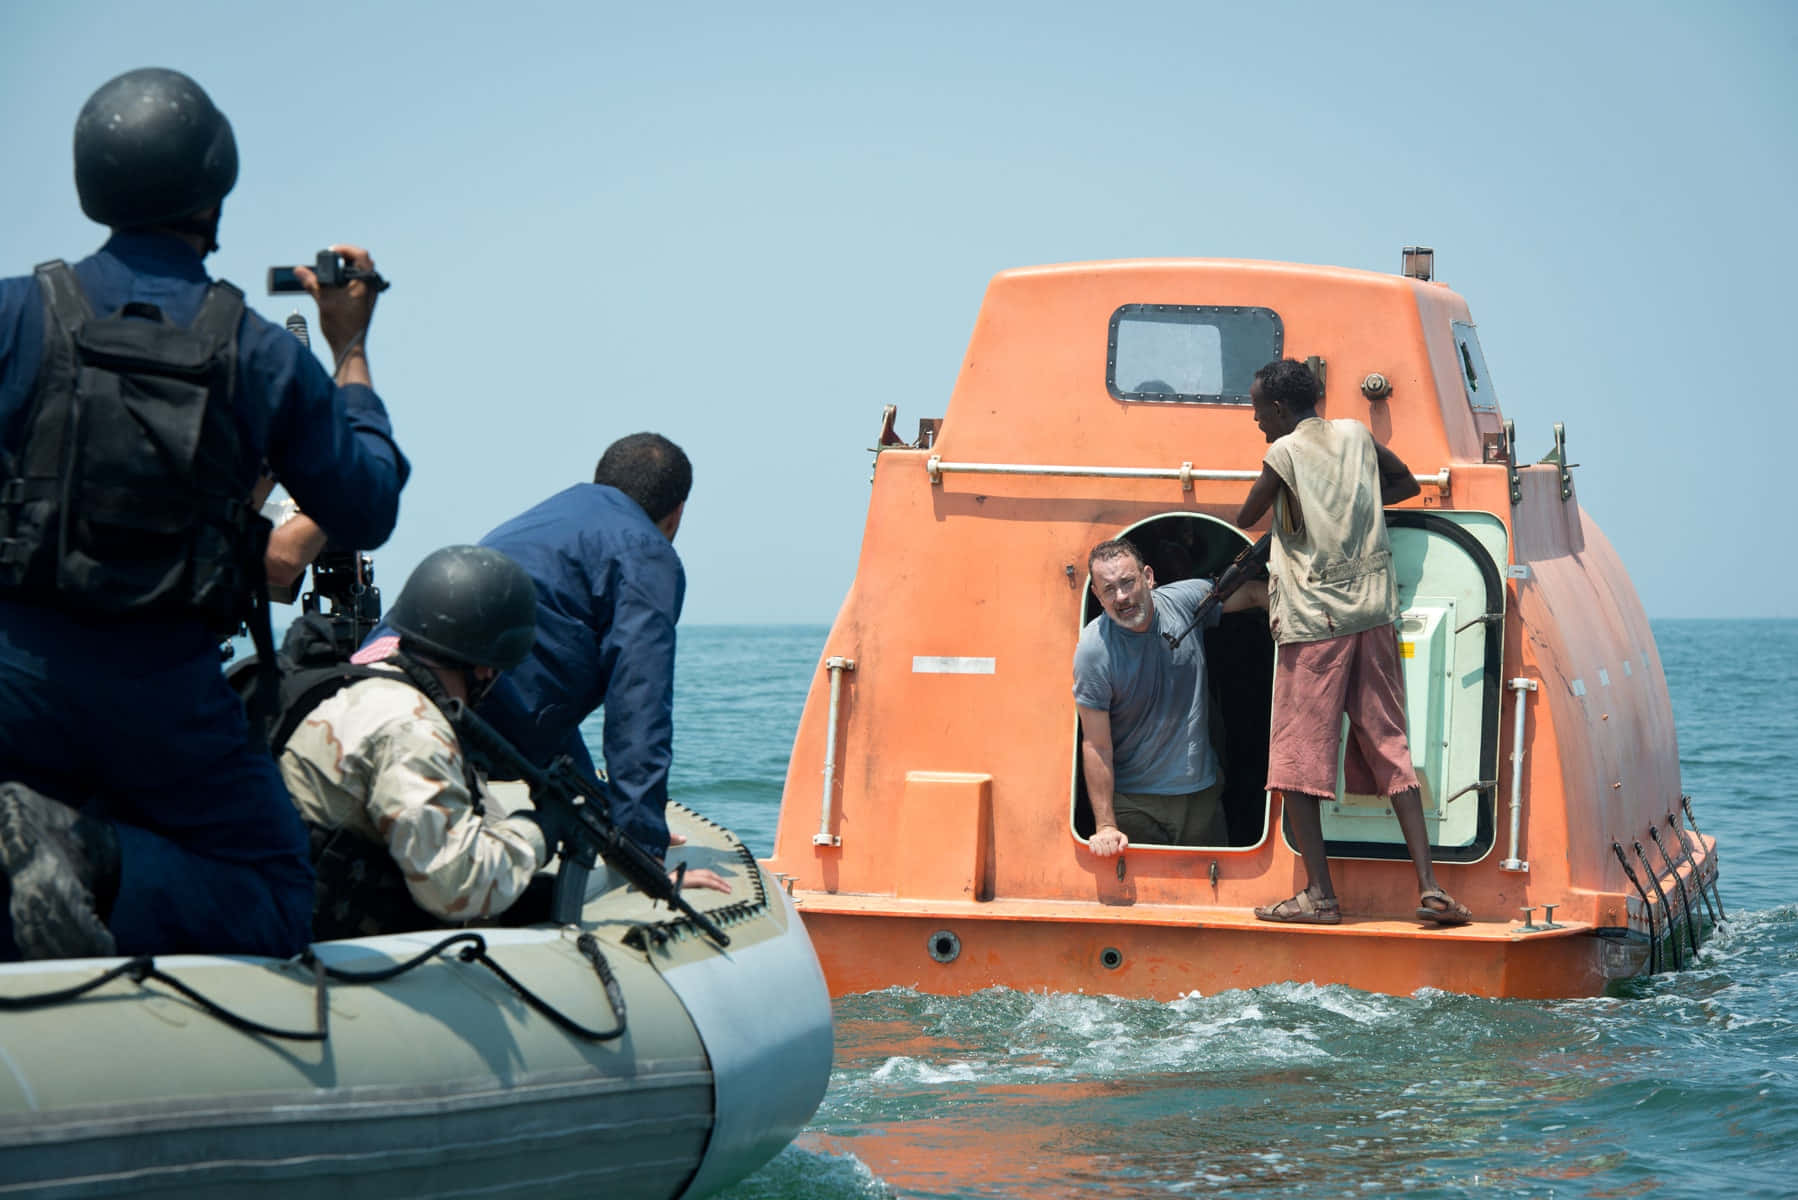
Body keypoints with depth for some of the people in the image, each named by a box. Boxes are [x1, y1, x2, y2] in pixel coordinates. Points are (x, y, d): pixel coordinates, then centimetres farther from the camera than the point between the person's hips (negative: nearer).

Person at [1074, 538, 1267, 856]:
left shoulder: (1185, 600, -6)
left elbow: (1250, 592, 13)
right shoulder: (1094, 650, -17)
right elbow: (1096, 747, -14)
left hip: (1202, 790, 4)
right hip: (1134, 801, -4)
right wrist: (1105, 826, -17)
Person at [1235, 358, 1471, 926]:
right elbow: (1407, 484, 27)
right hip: (1373, 614, 5)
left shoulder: (1284, 454, -4)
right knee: (1389, 748, 6)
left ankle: (1319, 894, -3)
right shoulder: (1356, 436, 11)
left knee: (1297, 760, 0)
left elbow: (1244, 521, 8)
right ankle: (1430, 885, -2)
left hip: (1312, 622, -5)